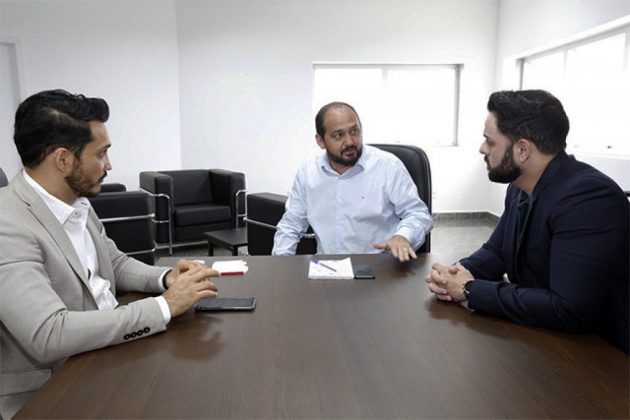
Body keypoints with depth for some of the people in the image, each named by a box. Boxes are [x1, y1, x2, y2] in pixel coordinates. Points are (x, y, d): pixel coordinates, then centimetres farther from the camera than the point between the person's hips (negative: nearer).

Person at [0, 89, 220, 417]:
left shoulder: (77, 203, 3)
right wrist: (165, 306, -26)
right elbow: (48, 336, -31)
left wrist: (166, 278, -6)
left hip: (108, 352, 7)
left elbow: (116, 265, 14)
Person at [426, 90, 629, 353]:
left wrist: (471, 290, -23)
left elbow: (570, 311, -31)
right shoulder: (520, 188, 2)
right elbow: (496, 252, 10)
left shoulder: (588, 197, -26)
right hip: (535, 336, 7)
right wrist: (460, 272, -12)